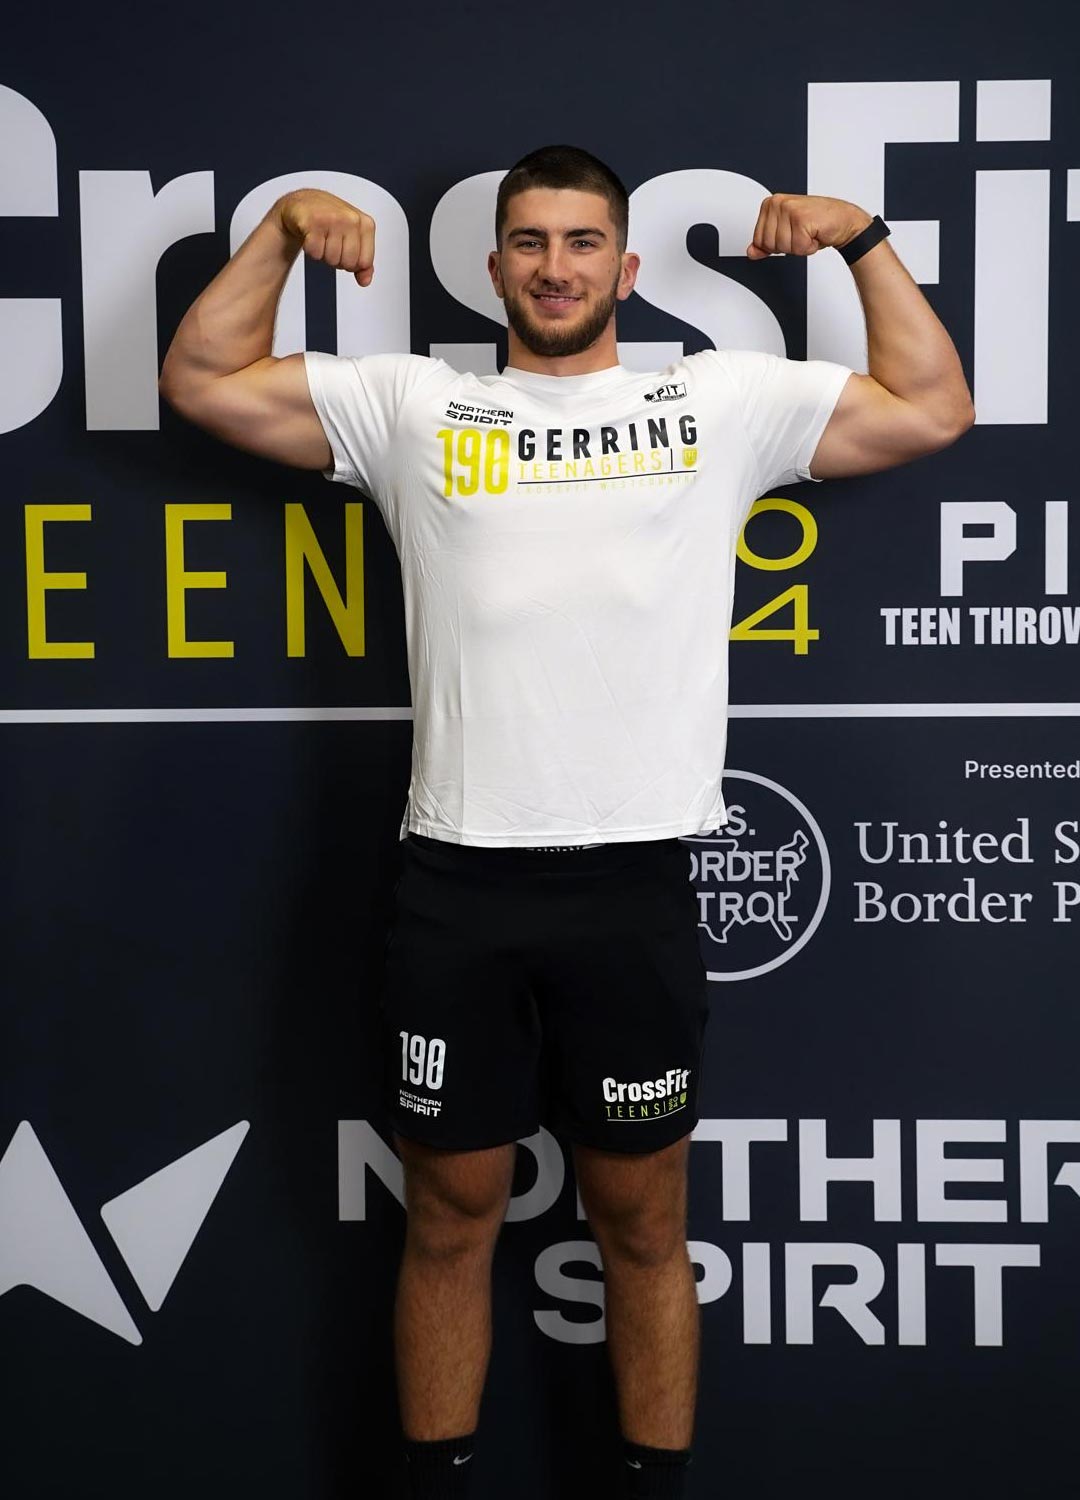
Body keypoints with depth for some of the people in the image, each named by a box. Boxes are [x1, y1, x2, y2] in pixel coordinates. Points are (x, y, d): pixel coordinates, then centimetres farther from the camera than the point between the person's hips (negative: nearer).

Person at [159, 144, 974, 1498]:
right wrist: (283, 228, 6)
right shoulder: (412, 404, 11)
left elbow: (933, 410, 9)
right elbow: (200, 382, 12)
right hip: (456, 886, 1)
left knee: (643, 1223, 12)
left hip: (634, 882, 0)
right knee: (450, 1216, 13)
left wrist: (863, 239, 6)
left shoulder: (721, 400, 10)